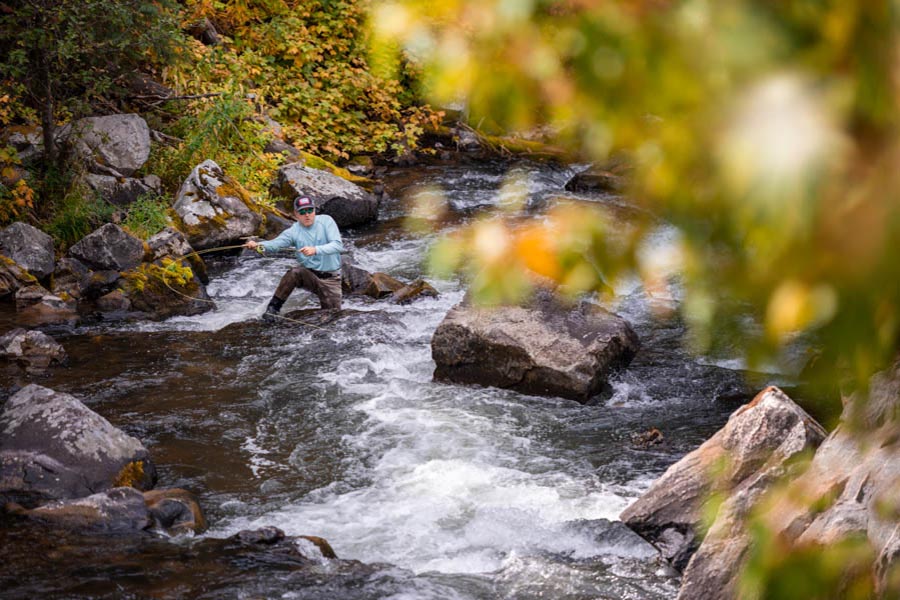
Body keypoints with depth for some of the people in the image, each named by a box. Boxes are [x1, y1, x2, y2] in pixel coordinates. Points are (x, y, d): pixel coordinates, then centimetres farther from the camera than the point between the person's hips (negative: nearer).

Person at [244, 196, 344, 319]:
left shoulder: (326, 221, -11)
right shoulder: (293, 231, -9)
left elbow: (338, 245, -21)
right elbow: (277, 242, -27)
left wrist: (315, 250, -39)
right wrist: (259, 245, -49)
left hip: (330, 278, 0)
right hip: (309, 274, 0)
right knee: (294, 272, -33)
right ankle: (273, 308, -23)